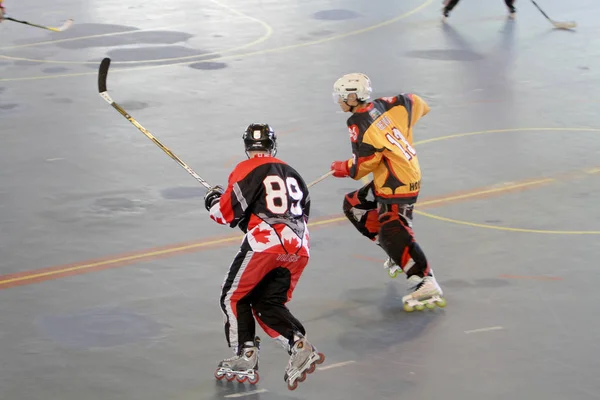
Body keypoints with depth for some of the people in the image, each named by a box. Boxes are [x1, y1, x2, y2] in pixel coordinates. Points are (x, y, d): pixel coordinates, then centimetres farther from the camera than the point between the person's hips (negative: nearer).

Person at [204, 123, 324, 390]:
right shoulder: (292, 173, 23)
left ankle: (245, 359, 2)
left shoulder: (247, 170, 2)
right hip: (298, 247, 6)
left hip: (265, 245, -6)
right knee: (268, 303, 15)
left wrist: (213, 201, 21)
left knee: (234, 298, 10)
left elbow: (228, 213, -1)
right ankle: (299, 346, -7)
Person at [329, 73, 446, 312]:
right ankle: (397, 255, 24)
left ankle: (426, 286, -28)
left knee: (393, 234, -18)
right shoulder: (383, 106, 7)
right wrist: (400, 130, 31)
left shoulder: (359, 122, -16)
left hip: (398, 185, -10)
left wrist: (345, 169, 2)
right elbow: (415, 103, 17)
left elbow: (366, 161, -18)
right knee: (353, 205, 21)